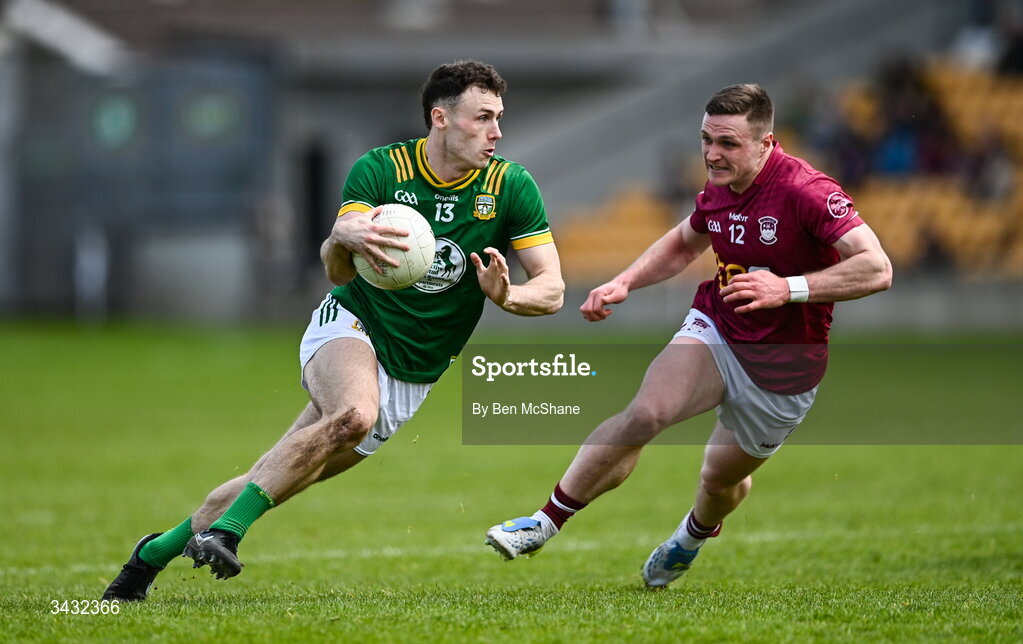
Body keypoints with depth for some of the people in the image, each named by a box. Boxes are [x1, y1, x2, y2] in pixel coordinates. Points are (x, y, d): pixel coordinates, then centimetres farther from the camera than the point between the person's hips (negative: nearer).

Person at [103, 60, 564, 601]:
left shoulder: (512, 187, -9)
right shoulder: (380, 169, -13)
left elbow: (552, 289, -9)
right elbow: (335, 270, -22)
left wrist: (505, 296, -31)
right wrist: (345, 238, -46)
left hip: (410, 378, 3)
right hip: (350, 327, -3)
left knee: (273, 484, -1)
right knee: (354, 413, -37)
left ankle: (156, 552, 16)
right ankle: (224, 530, -33)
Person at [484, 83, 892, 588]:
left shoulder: (804, 191, -24)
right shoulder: (718, 189, -3)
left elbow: (876, 268, -30)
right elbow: (682, 244, 20)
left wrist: (788, 288, -37)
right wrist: (623, 283, 5)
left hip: (782, 369, -4)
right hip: (716, 329, 4)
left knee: (721, 478, 14)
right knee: (644, 413, -23)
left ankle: (696, 534, 51)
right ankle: (546, 522, -16)